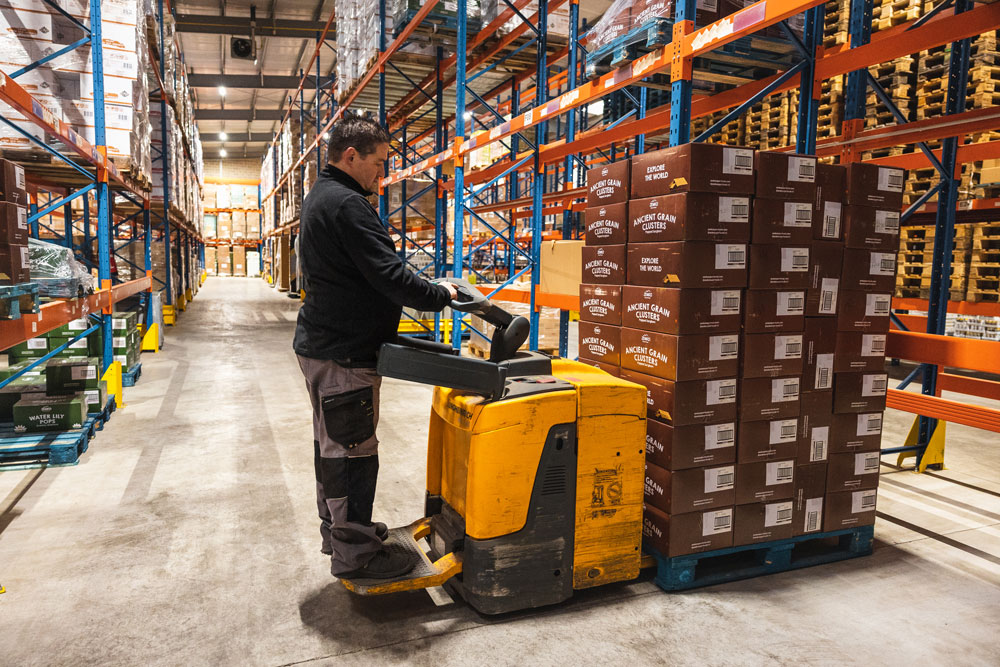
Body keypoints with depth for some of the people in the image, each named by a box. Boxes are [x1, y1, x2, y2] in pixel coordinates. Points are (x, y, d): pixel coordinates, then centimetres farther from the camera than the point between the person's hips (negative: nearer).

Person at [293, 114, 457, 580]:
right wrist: (438, 295, -13)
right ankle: (354, 554, 9)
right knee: (353, 451, -2)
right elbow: (387, 274, -24)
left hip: (321, 344, 11)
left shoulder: (320, 198, 17)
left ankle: (338, 528, 35)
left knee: (331, 444, 19)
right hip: (343, 351, -11)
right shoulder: (346, 204, -18)